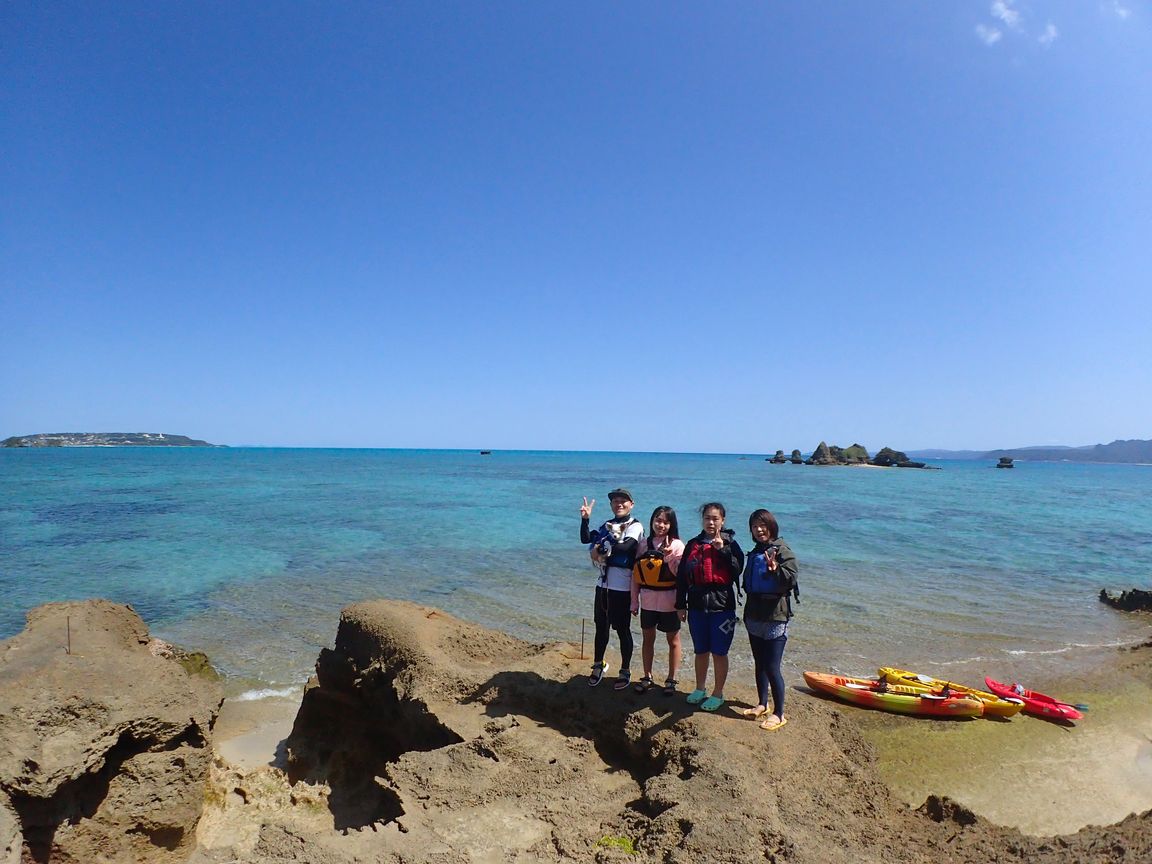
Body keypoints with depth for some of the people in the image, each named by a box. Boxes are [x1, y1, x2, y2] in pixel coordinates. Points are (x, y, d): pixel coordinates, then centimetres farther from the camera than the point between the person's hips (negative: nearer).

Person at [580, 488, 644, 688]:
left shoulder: (635, 526, -7)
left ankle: (625, 672, 20)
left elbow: (625, 547, -24)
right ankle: (598, 666, 31)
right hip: (603, 584, 6)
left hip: (622, 587, -5)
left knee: (622, 630, 5)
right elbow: (586, 539, 3)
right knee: (601, 627, 15)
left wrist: (601, 548, -16)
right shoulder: (607, 525, 12)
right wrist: (585, 519, -9)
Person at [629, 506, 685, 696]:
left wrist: (669, 557, -25)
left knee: (673, 640, 8)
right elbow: (636, 574, 6)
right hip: (648, 600, 3)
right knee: (647, 638, 12)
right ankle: (647, 678, 26)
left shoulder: (677, 545, -6)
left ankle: (671, 680, 23)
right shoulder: (644, 544, 4)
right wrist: (634, 601, 5)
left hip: (669, 601, -3)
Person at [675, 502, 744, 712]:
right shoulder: (693, 544, 6)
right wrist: (681, 605, 5)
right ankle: (699, 690, 32)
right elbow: (682, 576, 7)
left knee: (719, 653, 6)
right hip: (697, 606, 3)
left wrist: (722, 549, -21)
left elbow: (737, 571, -15)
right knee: (701, 651, 15)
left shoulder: (730, 543, -2)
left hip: (722, 606, -3)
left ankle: (718, 694, 22)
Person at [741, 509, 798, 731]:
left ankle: (779, 714, 7)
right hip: (754, 616, 7)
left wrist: (776, 570, -40)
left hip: (775, 618, -7)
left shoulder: (782, 551, -10)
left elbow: (791, 581, -21)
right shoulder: (754, 553, 12)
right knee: (759, 664, 17)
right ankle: (762, 704, 31)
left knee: (771, 667, -6)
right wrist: (747, 612, 17)